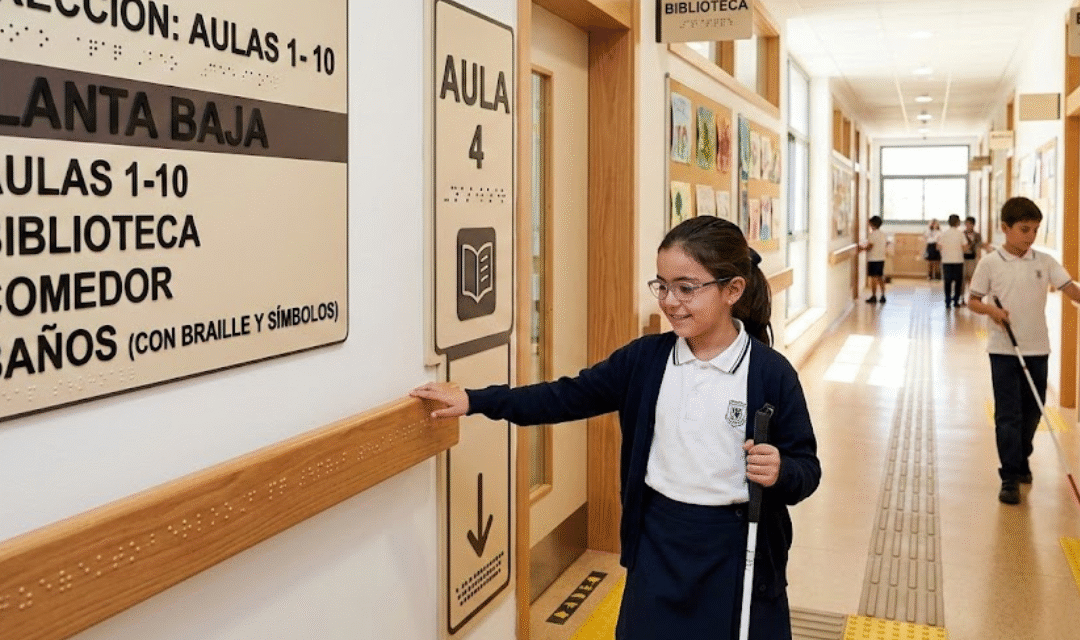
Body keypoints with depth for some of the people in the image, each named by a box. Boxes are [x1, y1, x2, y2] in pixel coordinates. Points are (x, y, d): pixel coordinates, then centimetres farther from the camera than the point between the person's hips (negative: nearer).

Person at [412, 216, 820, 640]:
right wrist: (475, 400, -3)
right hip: (658, 542, 3)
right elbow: (571, 396, 1)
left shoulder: (771, 373, -11)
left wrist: (780, 472, -29)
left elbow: (806, 467, -5)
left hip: (737, 550, -3)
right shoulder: (646, 357, -2)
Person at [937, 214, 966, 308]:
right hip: (958, 260, -2)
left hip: (946, 261, 2)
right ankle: (956, 301, 9)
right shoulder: (960, 233, -5)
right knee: (958, 281, 8)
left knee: (947, 281, 5)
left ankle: (948, 301, 3)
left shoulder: (943, 233, 0)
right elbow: (964, 247, -7)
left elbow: (939, 247, 1)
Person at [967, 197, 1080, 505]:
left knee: (1032, 412, 13)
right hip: (1003, 350, -3)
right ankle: (1010, 477, 3)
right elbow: (973, 301, 1)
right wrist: (991, 309, -19)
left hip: (1037, 348, 3)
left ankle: (1021, 460, 35)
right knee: (1008, 414, -2)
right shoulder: (990, 263, -5)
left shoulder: (1044, 262, 2)